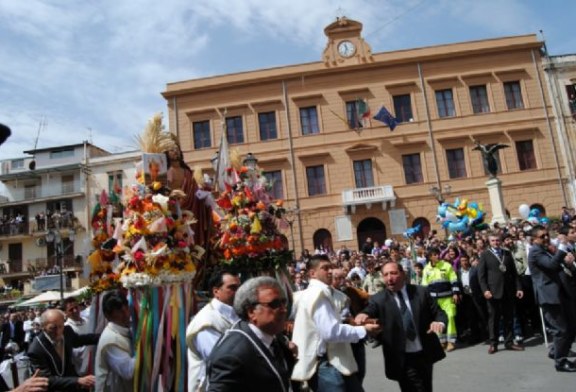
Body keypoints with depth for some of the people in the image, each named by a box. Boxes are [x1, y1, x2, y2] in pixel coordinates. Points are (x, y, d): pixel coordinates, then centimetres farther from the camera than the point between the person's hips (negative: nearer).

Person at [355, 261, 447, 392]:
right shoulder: (378, 300, -8)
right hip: (403, 359, -3)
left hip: (425, 354, 3)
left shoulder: (421, 292, -1)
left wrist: (440, 322, -22)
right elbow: (368, 312, -22)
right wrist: (362, 315, -46)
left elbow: (438, 313, 1)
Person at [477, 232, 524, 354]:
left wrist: (518, 288, 4)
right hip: (493, 291, -3)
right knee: (493, 318, 1)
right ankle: (493, 344, 8)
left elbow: (514, 272, 12)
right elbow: (481, 274, -3)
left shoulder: (507, 253, 13)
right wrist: (485, 290, -13)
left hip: (508, 290, 3)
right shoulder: (485, 254, 2)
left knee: (508, 317, 8)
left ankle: (509, 342, 18)